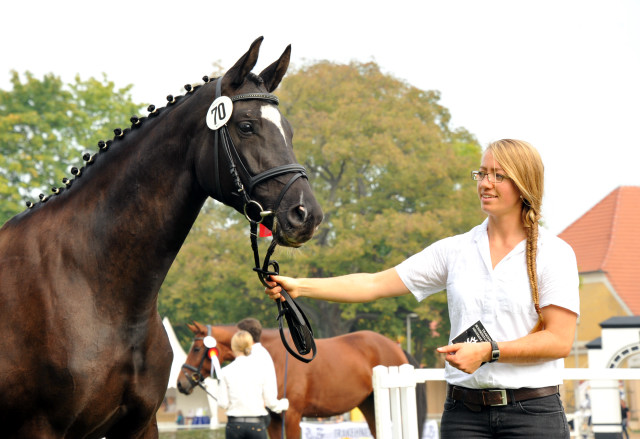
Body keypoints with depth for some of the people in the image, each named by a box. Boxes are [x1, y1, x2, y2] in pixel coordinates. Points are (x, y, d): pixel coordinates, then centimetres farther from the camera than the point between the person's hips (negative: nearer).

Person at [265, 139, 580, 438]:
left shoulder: (554, 254, -1)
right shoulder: (456, 250, 9)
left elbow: (559, 340, -8)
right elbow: (375, 285, 6)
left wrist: (488, 351, -18)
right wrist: (299, 286, -3)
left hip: (531, 412, -3)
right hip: (464, 411, 3)